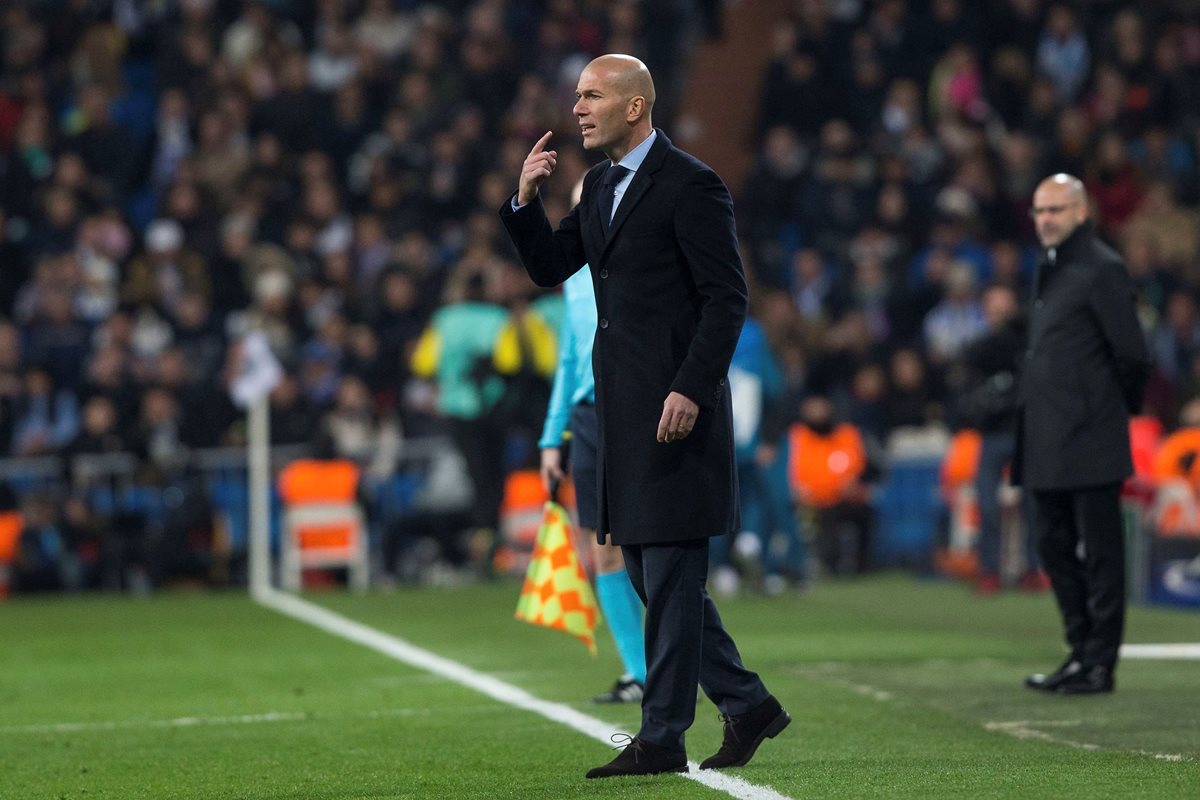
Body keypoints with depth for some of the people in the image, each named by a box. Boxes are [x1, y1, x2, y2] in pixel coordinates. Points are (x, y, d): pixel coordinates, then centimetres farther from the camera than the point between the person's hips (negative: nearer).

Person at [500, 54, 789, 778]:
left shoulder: (690, 185, -11)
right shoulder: (602, 184, 15)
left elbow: (728, 298, -15)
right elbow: (551, 268, 18)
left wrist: (691, 390, -22)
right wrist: (527, 201, 2)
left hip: (676, 406, -9)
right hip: (625, 406, 9)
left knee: (671, 576, -4)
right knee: (650, 575, 12)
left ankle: (662, 738, 2)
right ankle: (747, 704, 22)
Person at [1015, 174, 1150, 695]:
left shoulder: (1101, 269, -11)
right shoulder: (1050, 269, 17)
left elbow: (1130, 353, -12)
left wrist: (1118, 406, -1)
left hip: (1089, 441, -9)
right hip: (1048, 445, 9)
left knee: (1100, 552, -3)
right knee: (1056, 548, 13)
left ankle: (1099, 665, 0)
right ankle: (1081, 653, 21)